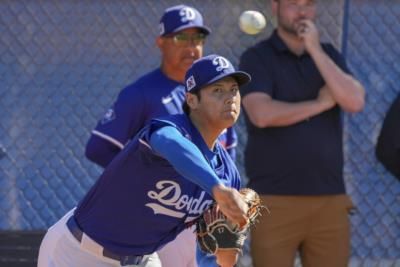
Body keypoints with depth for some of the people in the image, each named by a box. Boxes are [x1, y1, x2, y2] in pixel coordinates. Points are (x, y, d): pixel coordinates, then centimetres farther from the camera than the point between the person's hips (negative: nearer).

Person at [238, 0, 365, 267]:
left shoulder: (329, 55, 14)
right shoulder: (257, 58, 1)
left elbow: (355, 102, -4)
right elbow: (262, 114, -16)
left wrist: (315, 50, -7)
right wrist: (321, 103, -5)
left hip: (330, 200, 4)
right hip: (274, 201, -4)